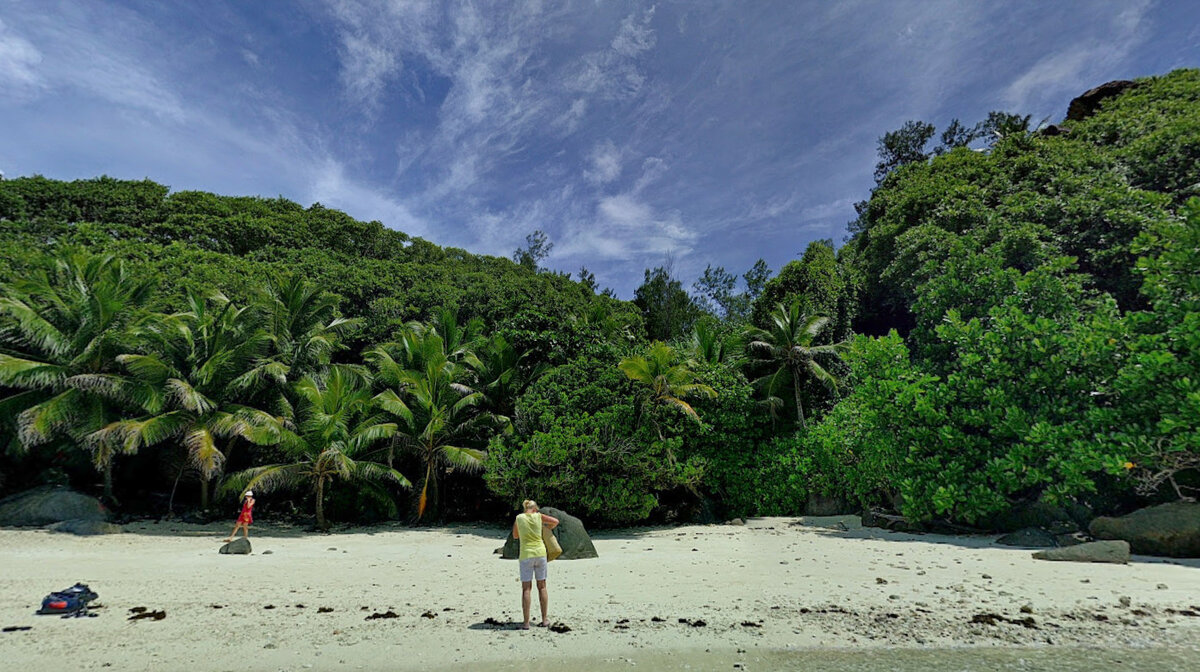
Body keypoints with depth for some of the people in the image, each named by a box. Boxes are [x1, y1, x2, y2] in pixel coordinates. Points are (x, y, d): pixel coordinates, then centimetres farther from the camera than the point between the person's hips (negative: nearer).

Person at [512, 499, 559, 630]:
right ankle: (544, 619, 16)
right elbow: (555, 521, 14)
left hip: (526, 555, -1)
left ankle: (526, 623, -1)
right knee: (542, 586, 11)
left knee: (526, 588, 2)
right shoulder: (538, 516, 1)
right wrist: (546, 529, 28)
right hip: (540, 553, 1)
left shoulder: (519, 518, 0)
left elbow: (515, 536, 15)